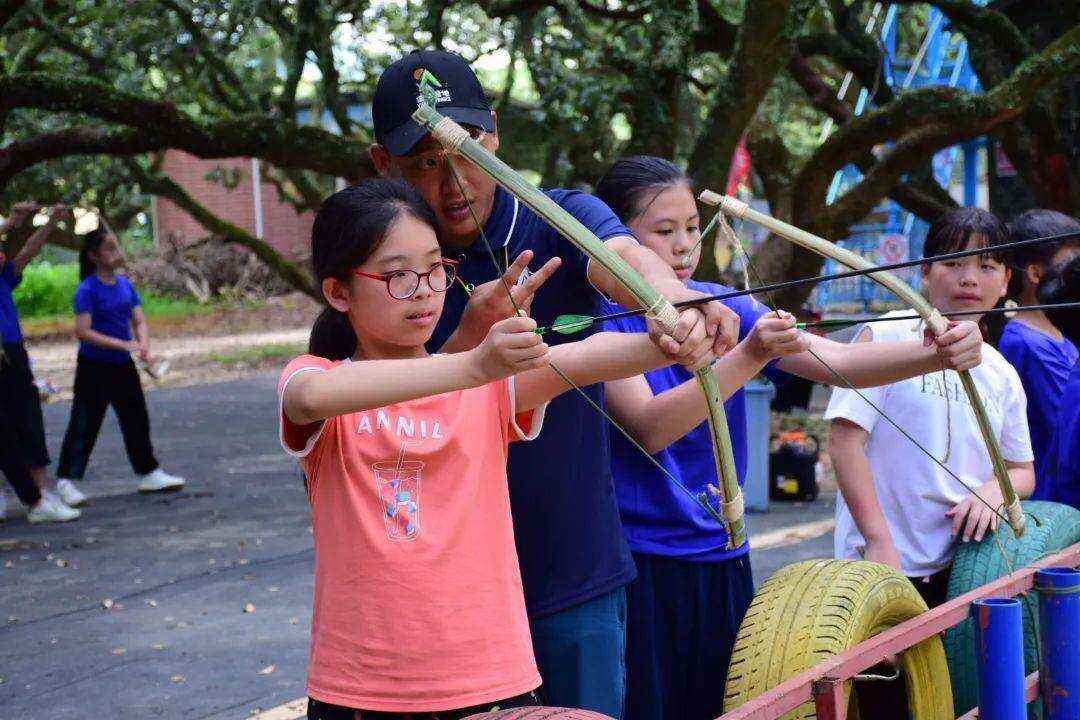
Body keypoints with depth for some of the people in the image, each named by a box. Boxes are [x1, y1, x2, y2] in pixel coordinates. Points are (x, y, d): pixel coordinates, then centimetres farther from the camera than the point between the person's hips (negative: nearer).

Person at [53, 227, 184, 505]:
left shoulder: (124, 284, 5)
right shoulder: (87, 289, -15)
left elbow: (140, 321, 6)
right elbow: (83, 331, -22)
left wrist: (143, 344, -15)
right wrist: (122, 344, -26)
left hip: (123, 365, 7)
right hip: (94, 367, -6)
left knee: (137, 419, 13)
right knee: (84, 424, -3)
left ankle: (148, 473, 25)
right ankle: (66, 481, 5)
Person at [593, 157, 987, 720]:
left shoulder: (722, 307, 5)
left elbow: (839, 362, -6)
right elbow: (650, 428, -22)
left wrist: (939, 353, -22)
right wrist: (749, 357, -31)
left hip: (722, 562, 5)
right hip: (635, 569, -5)